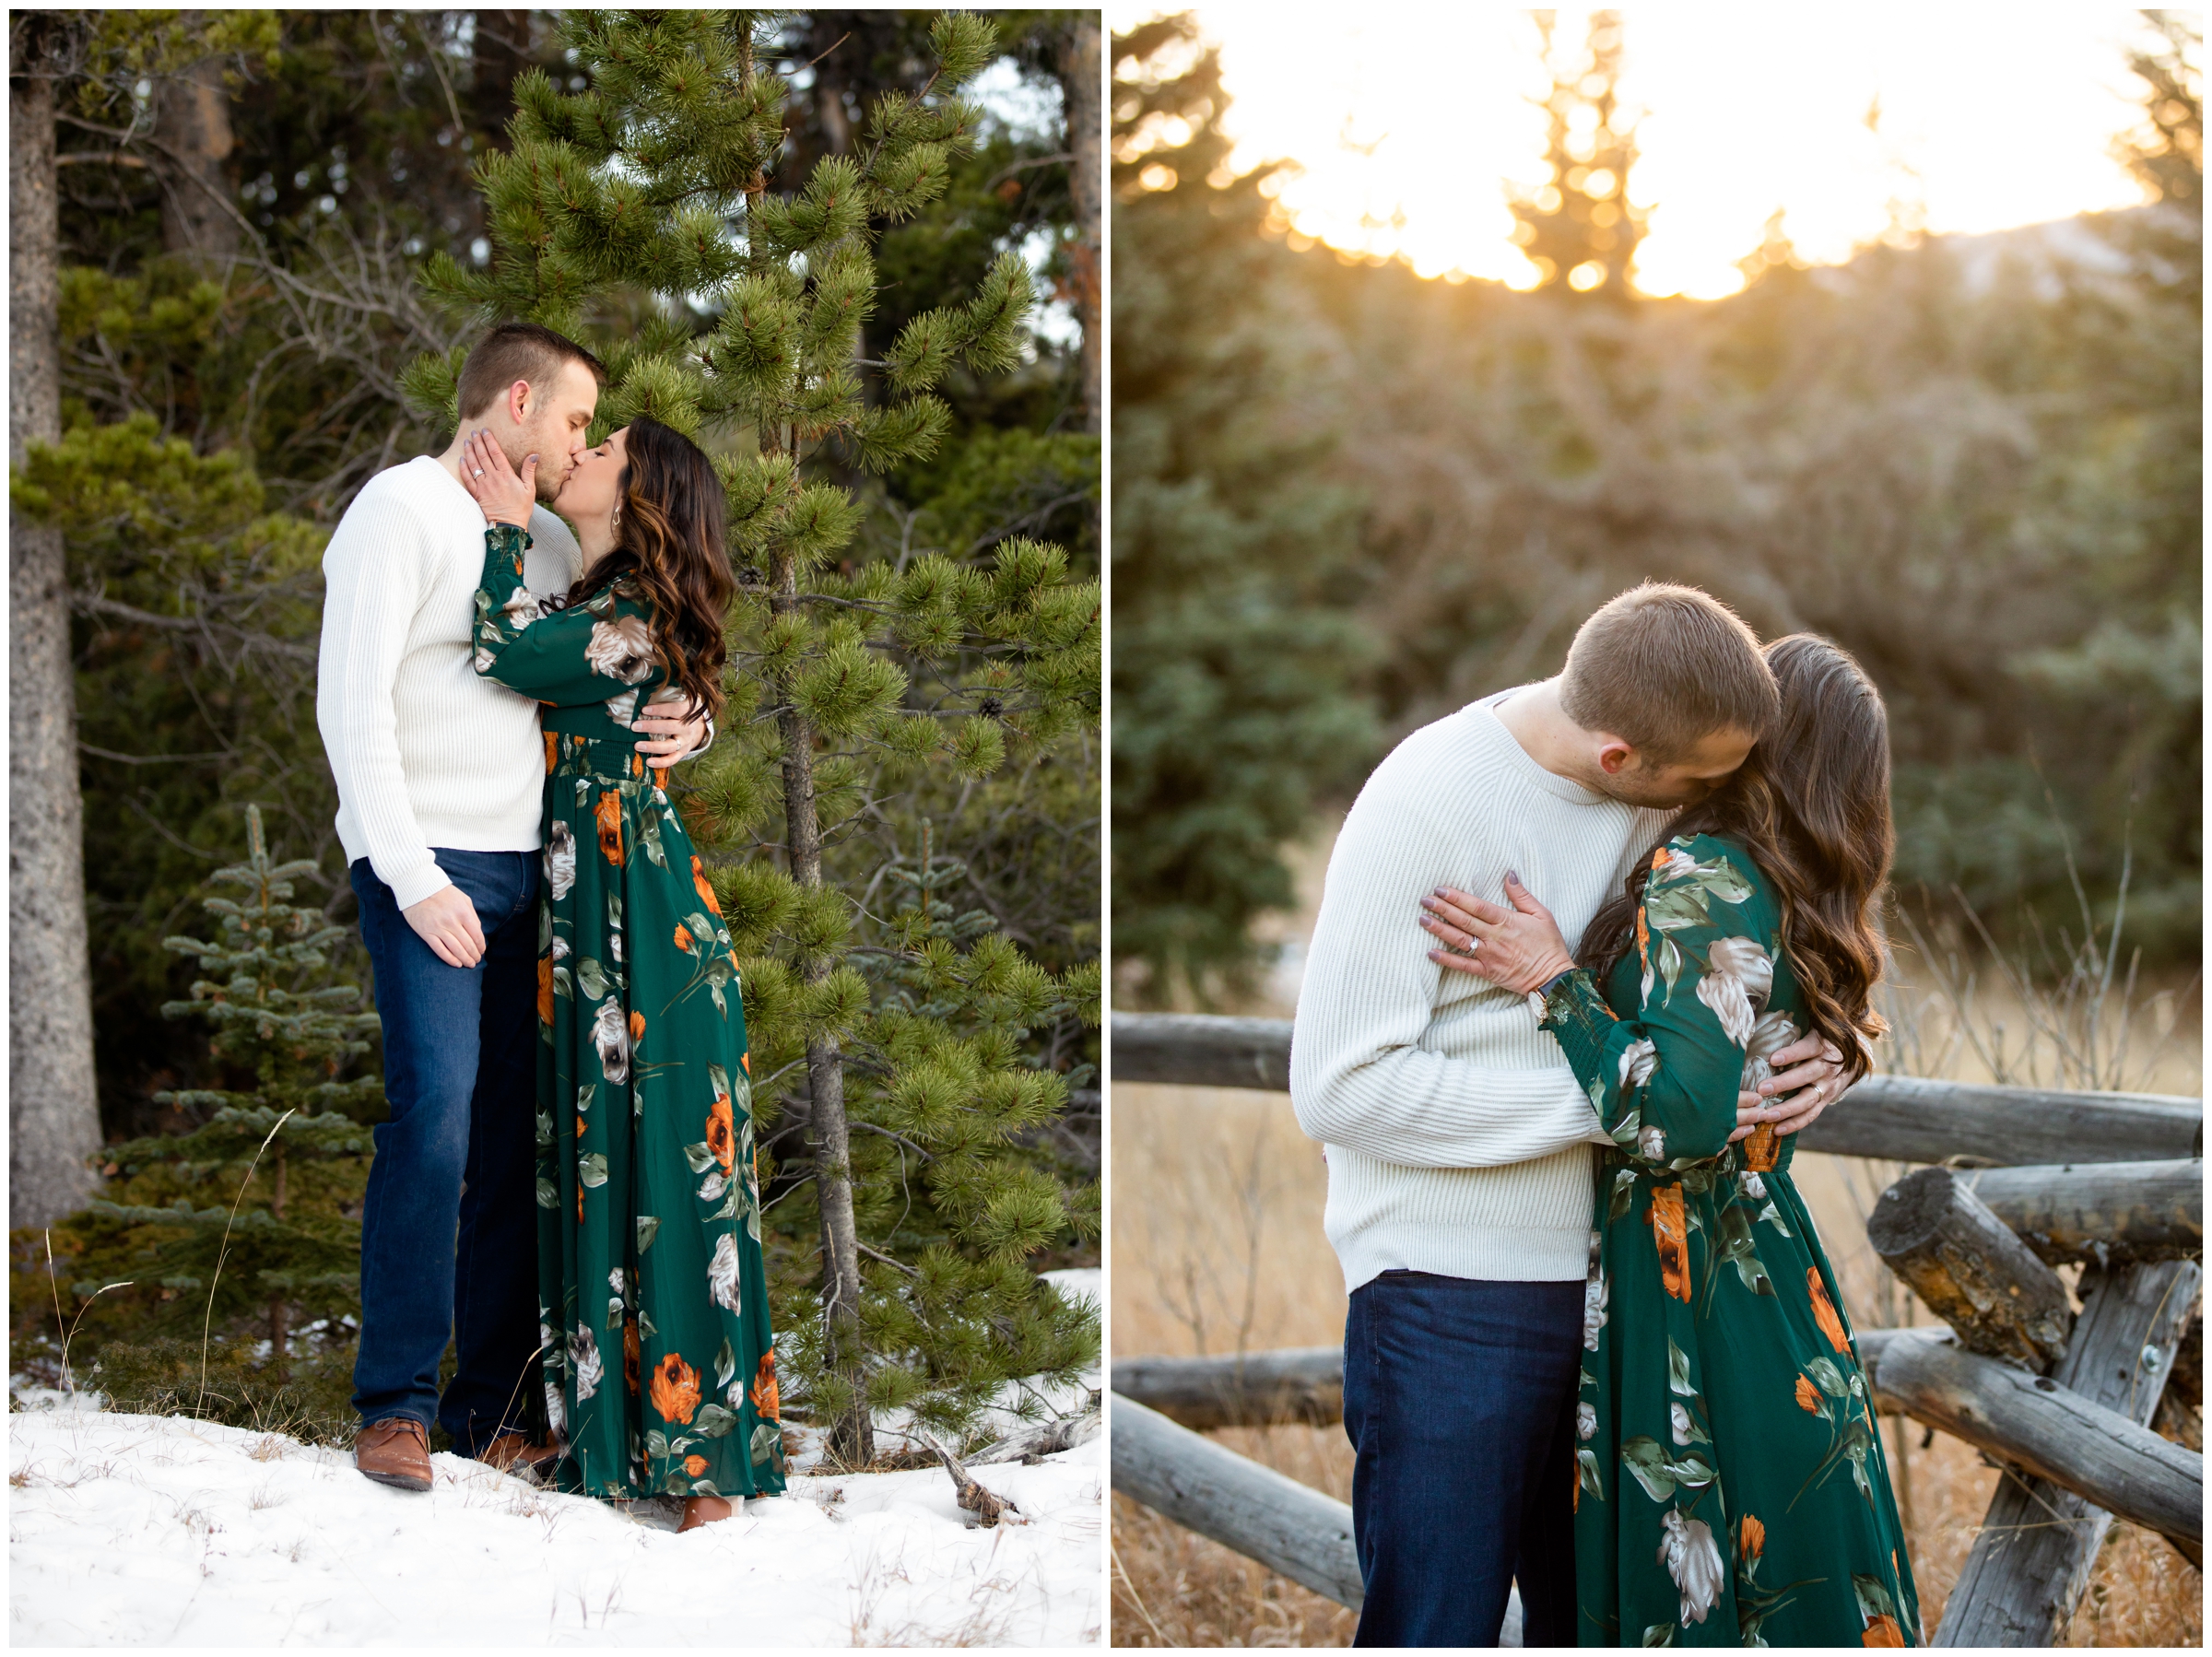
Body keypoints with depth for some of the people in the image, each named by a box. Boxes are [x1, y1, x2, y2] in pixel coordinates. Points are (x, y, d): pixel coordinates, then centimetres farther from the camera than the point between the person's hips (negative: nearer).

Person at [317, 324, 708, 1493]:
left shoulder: (548, 542, 19)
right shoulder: (402, 510, -3)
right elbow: (351, 703, -11)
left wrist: (681, 726, 2)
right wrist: (412, 878, -19)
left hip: (528, 868, 7)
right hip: (426, 864, -7)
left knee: (522, 1127, 2)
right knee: (437, 1111, -17)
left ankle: (492, 1405, 8)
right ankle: (394, 1403, -9)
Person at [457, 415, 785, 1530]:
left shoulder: (637, 621, -12)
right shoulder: (589, 610, 16)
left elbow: (515, 654, -22)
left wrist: (505, 525, -11)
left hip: (645, 928, -9)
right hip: (584, 917, 9)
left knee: (668, 1161, -7)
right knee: (592, 1162, 10)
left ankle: (705, 1448, -3)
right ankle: (614, 1409, 17)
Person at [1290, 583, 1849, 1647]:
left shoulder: (1672, 788, 0)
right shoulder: (1428, 802, -18)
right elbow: (1339, 1087, -19)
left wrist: (1788, 1064, -5)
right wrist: (1606, 1098, -22)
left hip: (1606, 1274, 6)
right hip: (1453, 1293, -6)